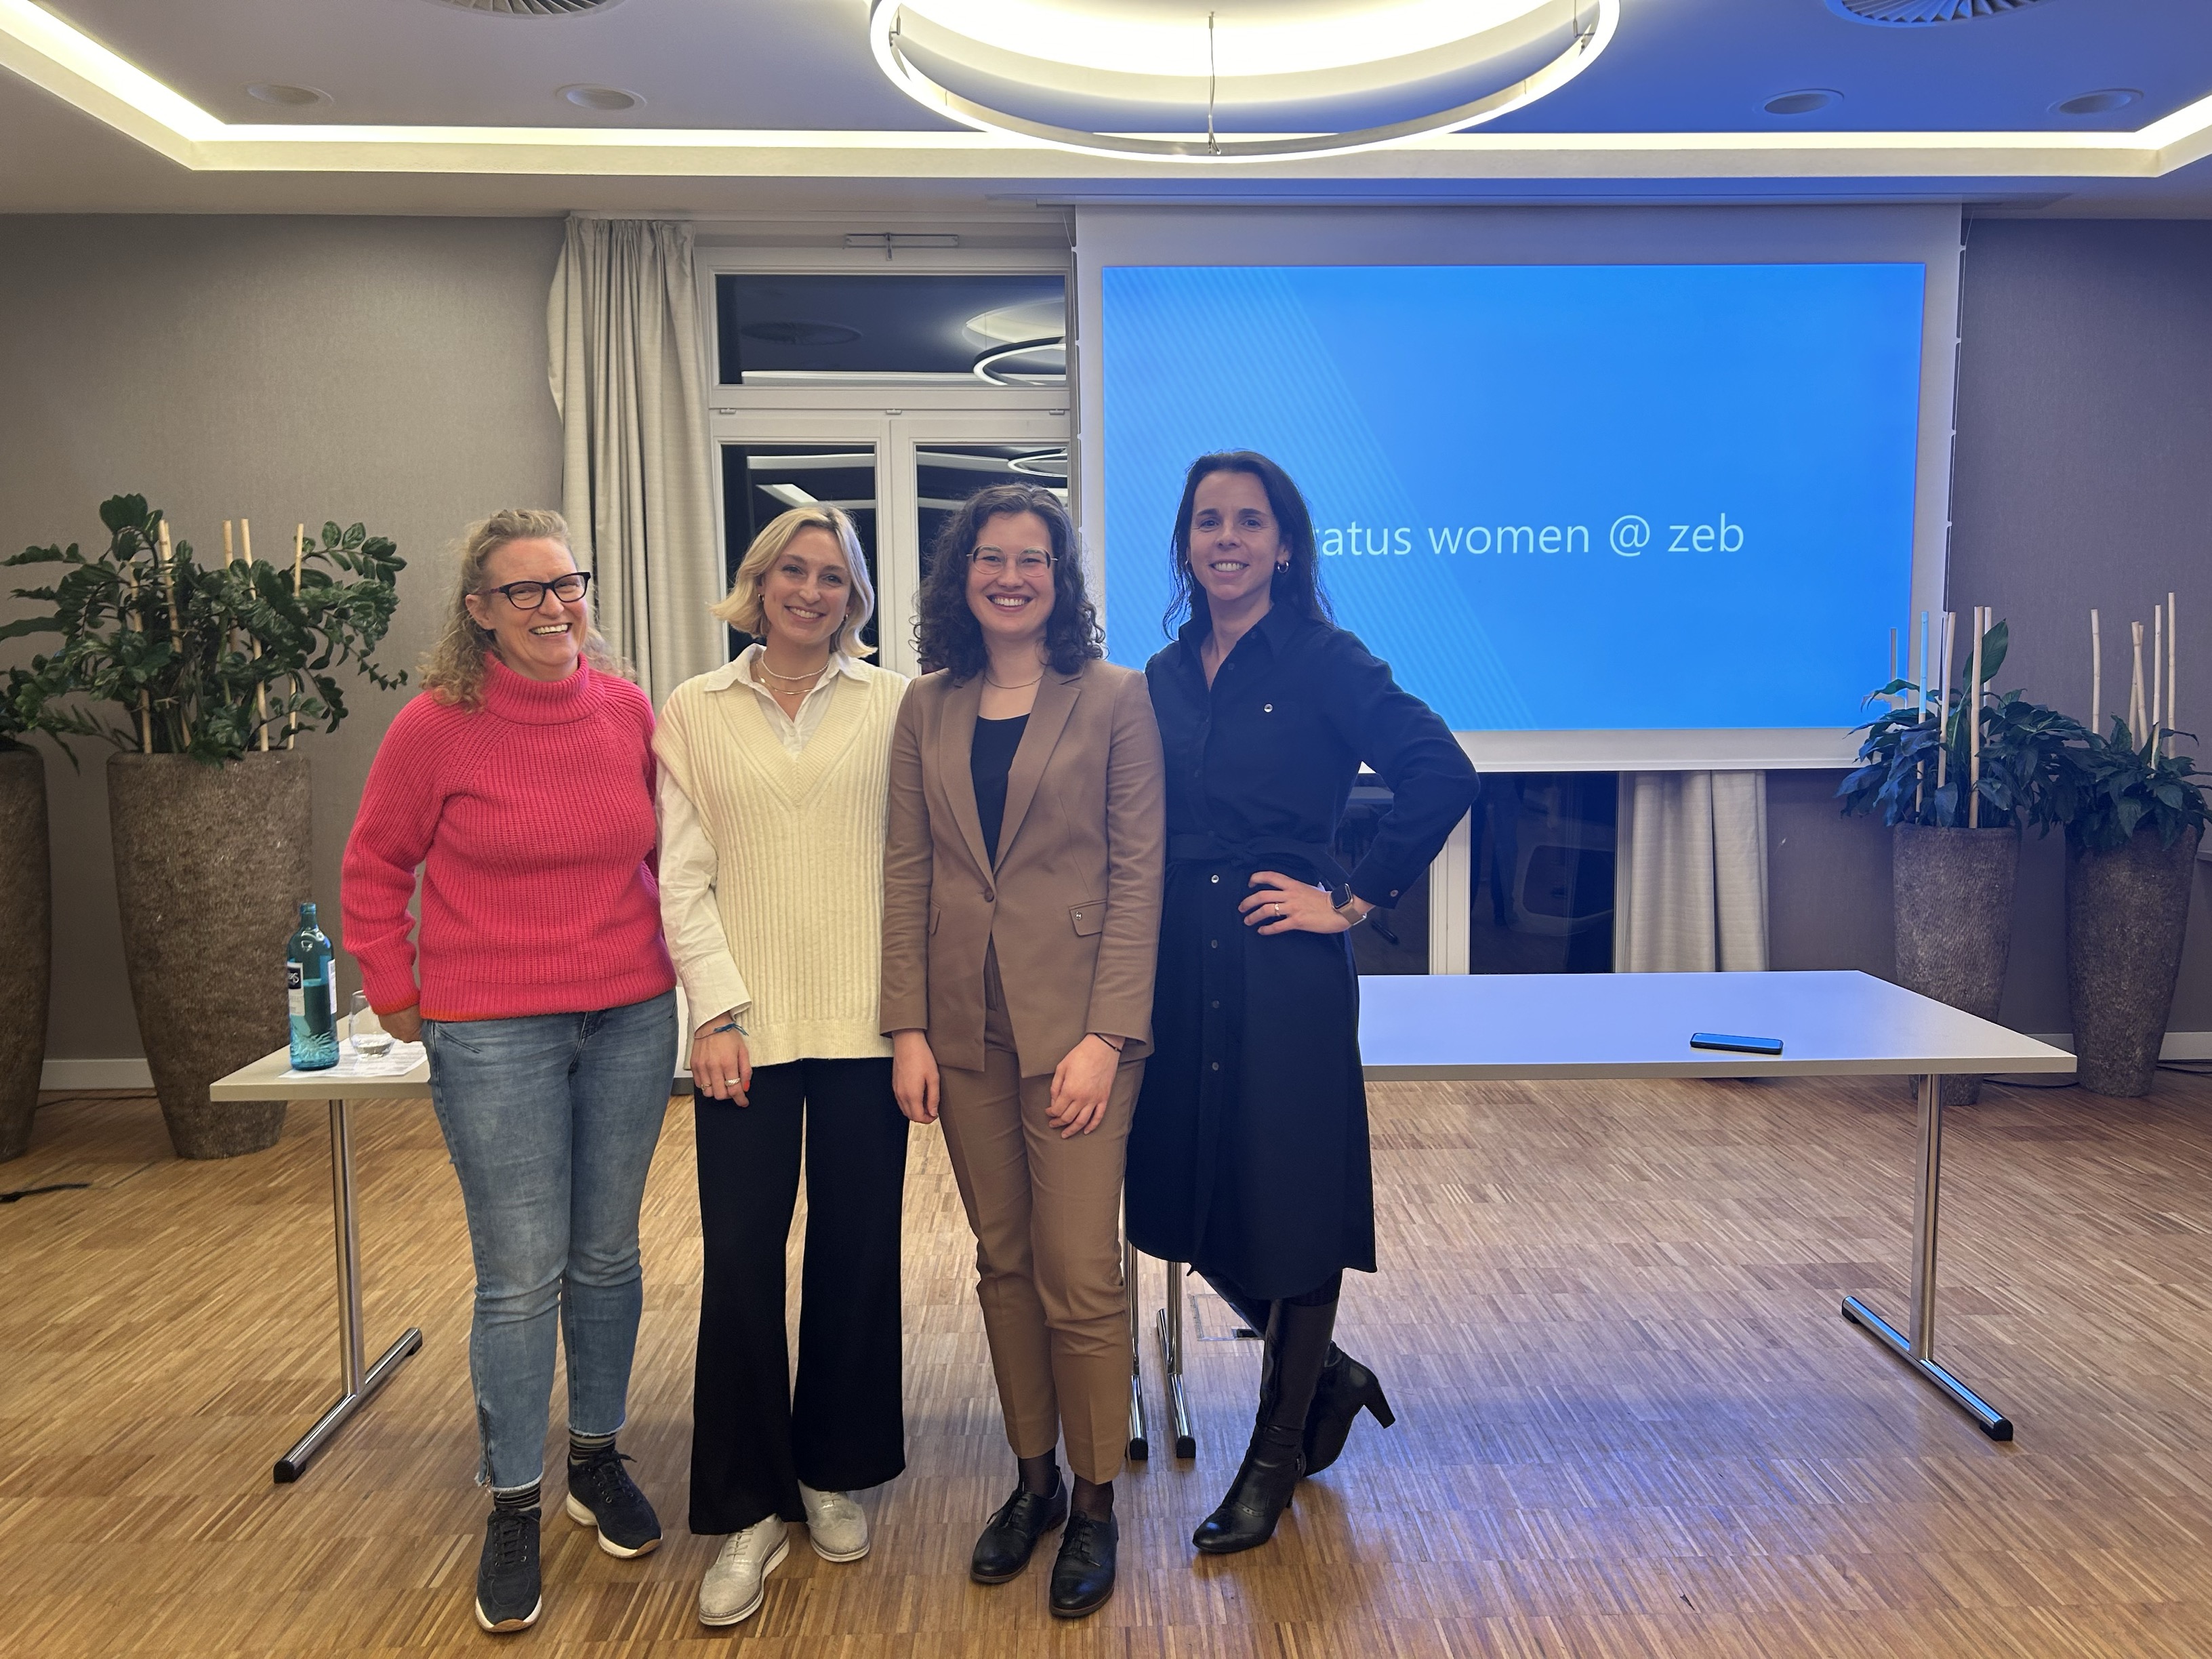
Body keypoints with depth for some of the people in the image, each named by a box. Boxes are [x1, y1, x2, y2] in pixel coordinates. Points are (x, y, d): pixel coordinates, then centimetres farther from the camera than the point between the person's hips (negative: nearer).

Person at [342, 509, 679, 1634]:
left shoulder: (629, 708, 1)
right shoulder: (438, 724, -8)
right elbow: (375, 868, 2)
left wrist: (665, 962, 9)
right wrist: (395, 995, 3)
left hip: (631, 1021, 4)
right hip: (493, 1038, -3)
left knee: (608, 1255, 14)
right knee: (521, 1278, 2)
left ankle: (597, 1459, 34)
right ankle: (513, 1510, 20)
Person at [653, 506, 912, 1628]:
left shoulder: (894, 707, 4)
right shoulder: (694, 713, 6)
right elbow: (682, 878, 3)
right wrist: (718, 1013, -5)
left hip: (869, 1026, 0)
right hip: (746, 1028, 0)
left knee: (855, 1254, 8)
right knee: (740, 1262, 1)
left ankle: (832, 1473, 28)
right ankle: (747, 1512, 15)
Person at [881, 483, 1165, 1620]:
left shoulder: (1115, 701, -4)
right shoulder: (927, 710, 7)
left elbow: (1137, 875, -7)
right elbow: (905, 874, 6)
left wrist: (1106, 1034, -13)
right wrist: (907, 1028, -1)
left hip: (1074, 1023, -4)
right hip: (963, 1026, 4)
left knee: (1079, 1276, -1)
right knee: (1003, 1262, 14)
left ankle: (1094, 1502, 19)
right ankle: (1032, 1475, 31)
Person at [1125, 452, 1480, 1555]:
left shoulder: (1323, 662, -7)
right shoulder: (1165, 676, 9)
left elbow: (1441, 776, -16)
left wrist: (1353, 901, -14)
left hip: (1286, 975, -5)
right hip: (1180, 973, 6)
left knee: (1290, 1206, 6)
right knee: (1195, 1200, 12)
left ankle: (1275, 1460, 26)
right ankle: (1328, 1375, 37)